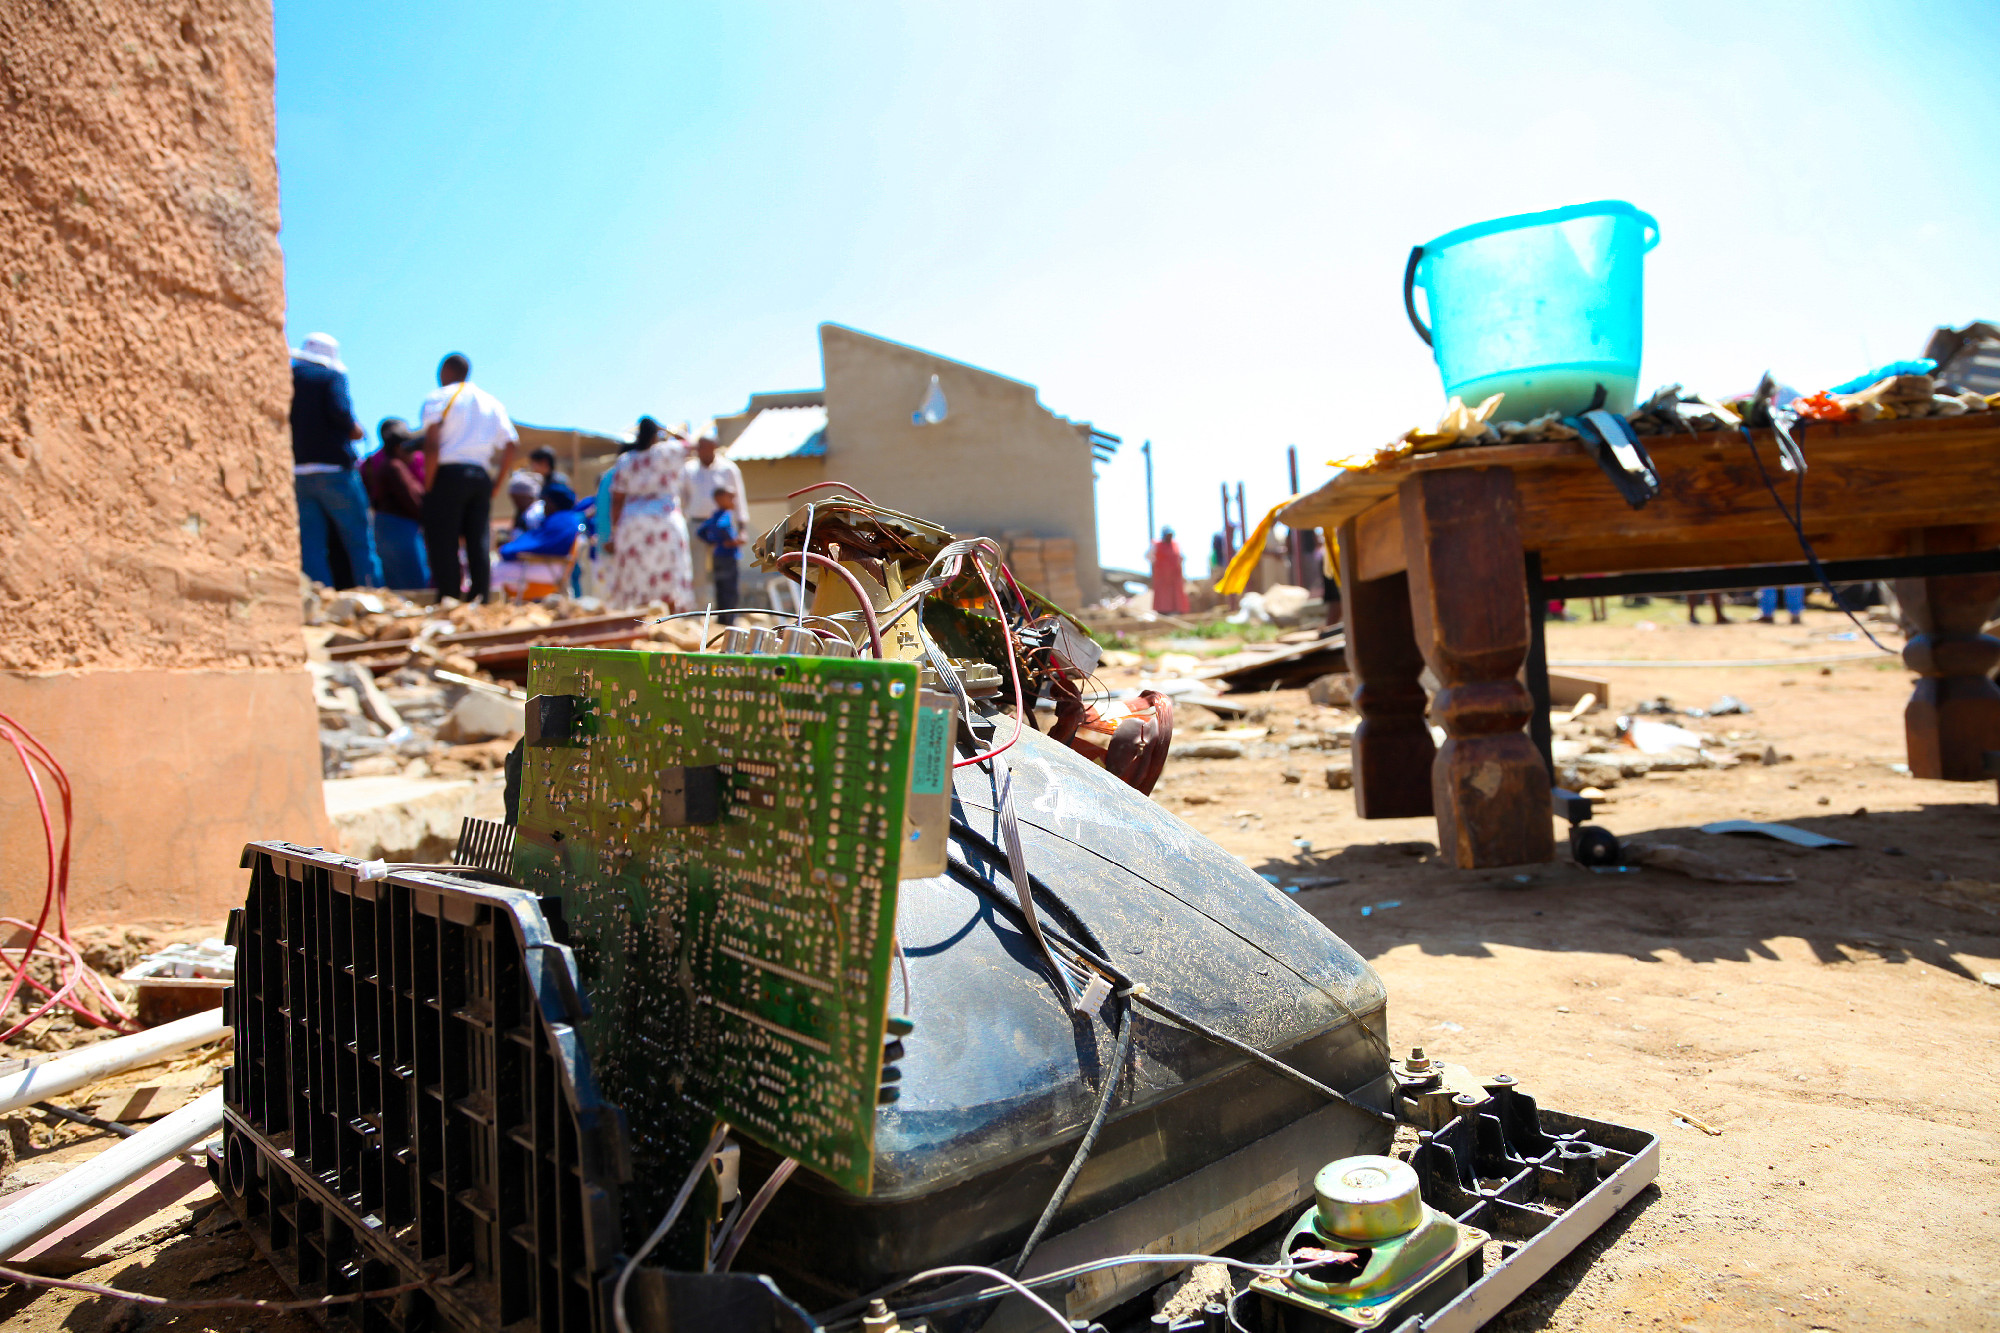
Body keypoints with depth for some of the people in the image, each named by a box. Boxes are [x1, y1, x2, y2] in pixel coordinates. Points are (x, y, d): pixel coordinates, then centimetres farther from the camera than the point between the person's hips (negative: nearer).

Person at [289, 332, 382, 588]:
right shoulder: (332, 376, 0)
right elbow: (339, 410, -17)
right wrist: (354, 429, 0)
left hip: (296, 473, 4)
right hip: (332, 469, -4)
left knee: (311, 545, 4)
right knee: (359, 540, 1)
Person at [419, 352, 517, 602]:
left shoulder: (439, 398, 3)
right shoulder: (492, 403, 18)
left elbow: (432, 445, -10)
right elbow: (510, 447, 10)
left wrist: (428, 485, -7)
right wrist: (496, 486, 13)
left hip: (448, 473, -5)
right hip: (481, 476, 5)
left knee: (443, 544, -3)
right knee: (479, 543, 5)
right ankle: (480, 602, 2)